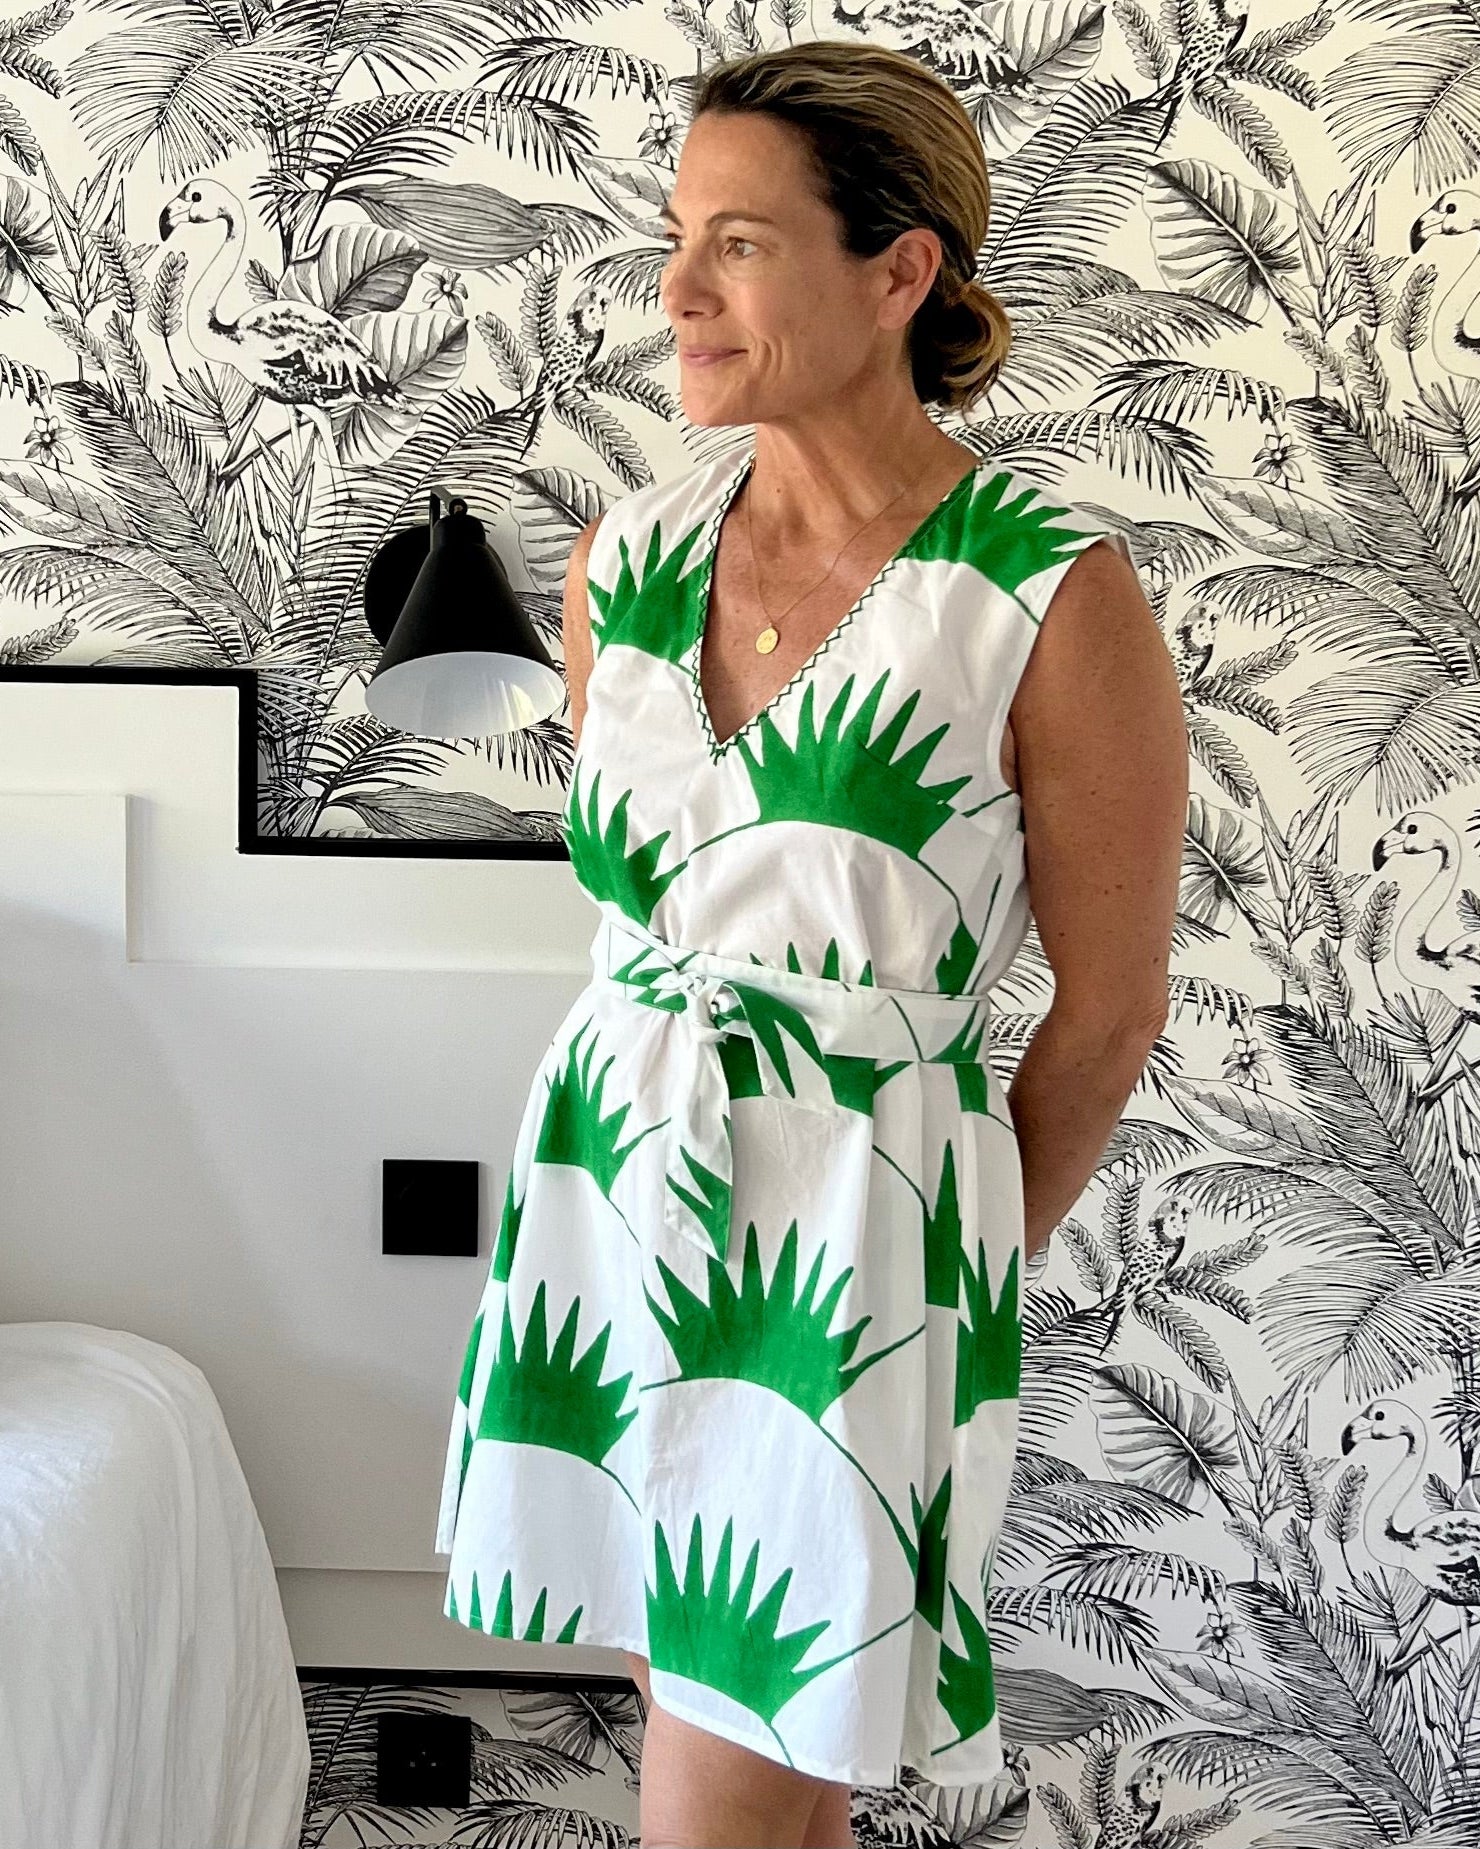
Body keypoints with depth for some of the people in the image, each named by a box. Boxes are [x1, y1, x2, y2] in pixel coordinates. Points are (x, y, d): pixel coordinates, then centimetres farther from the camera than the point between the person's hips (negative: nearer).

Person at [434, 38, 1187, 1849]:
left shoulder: (1056, 598, -15)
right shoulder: (623, 558, 1)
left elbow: (1108, 1008, -6)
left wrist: (953, 1283, 5)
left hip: (852, 1239, -5)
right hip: (608, 1198, 5)